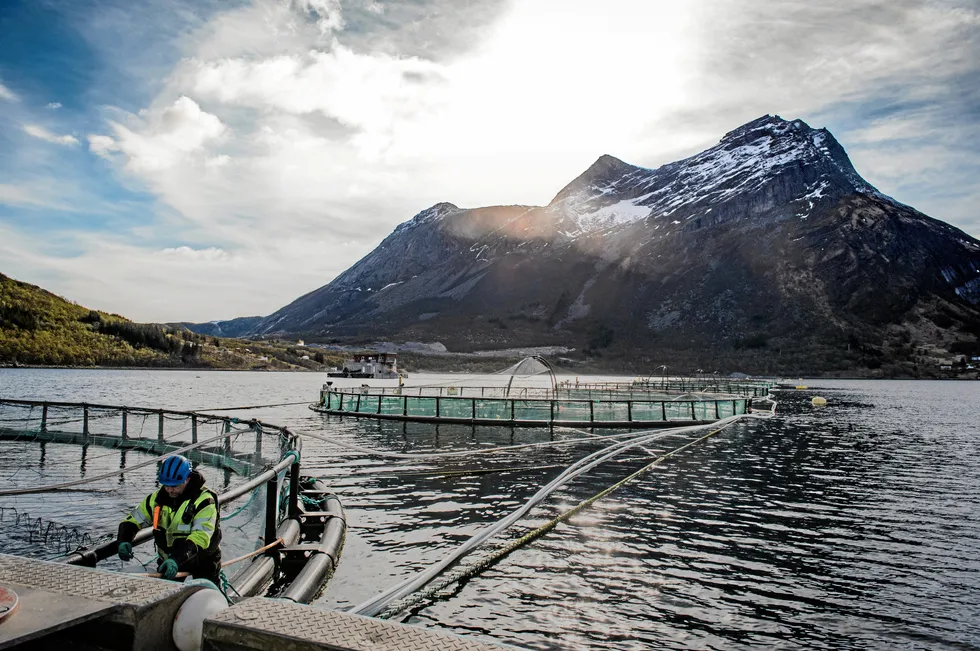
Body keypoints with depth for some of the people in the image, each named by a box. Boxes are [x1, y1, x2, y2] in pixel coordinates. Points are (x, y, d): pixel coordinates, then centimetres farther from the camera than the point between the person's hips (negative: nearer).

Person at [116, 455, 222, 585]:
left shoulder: (204, 500, -21)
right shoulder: (157, 498, -3)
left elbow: (200, 537, -31)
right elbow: (132, 520, 3)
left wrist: (176, 559, -43)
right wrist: (124, 541, -18)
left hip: (202, 561, -4)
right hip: (169, 561, 5)